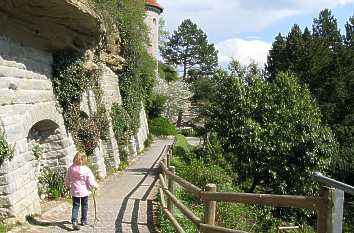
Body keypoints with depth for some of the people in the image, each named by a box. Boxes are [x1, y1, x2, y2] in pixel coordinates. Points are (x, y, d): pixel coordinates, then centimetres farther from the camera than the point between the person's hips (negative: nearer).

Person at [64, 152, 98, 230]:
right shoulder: (87, 170, -18)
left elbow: (66, 180, 4)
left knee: (75, 206, 10)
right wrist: (95, 186, 6)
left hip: (74, 191, 2)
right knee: (84, 206, 16)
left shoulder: (70, 169, -7)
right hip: (84, 191, -2)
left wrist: (68, 186, 23)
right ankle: (84, 221, 28)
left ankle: (74, 221, -6)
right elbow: (91, 182, -14)